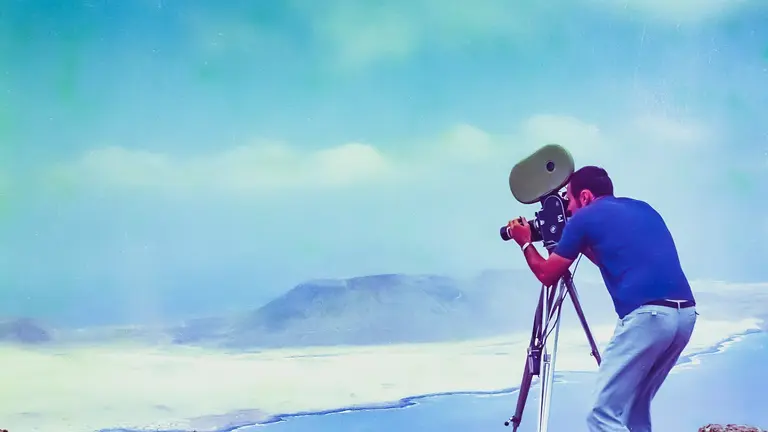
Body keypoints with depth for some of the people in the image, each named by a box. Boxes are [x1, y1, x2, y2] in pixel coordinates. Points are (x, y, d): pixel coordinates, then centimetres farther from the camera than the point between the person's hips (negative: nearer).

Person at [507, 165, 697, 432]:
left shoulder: (584, 218, 7)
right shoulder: (642, 208, 26)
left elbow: (547, 274, 16)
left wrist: (525, 243, 32)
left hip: (647, 315, -8)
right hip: (686, 313, 8)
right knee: (635, 408, 20)